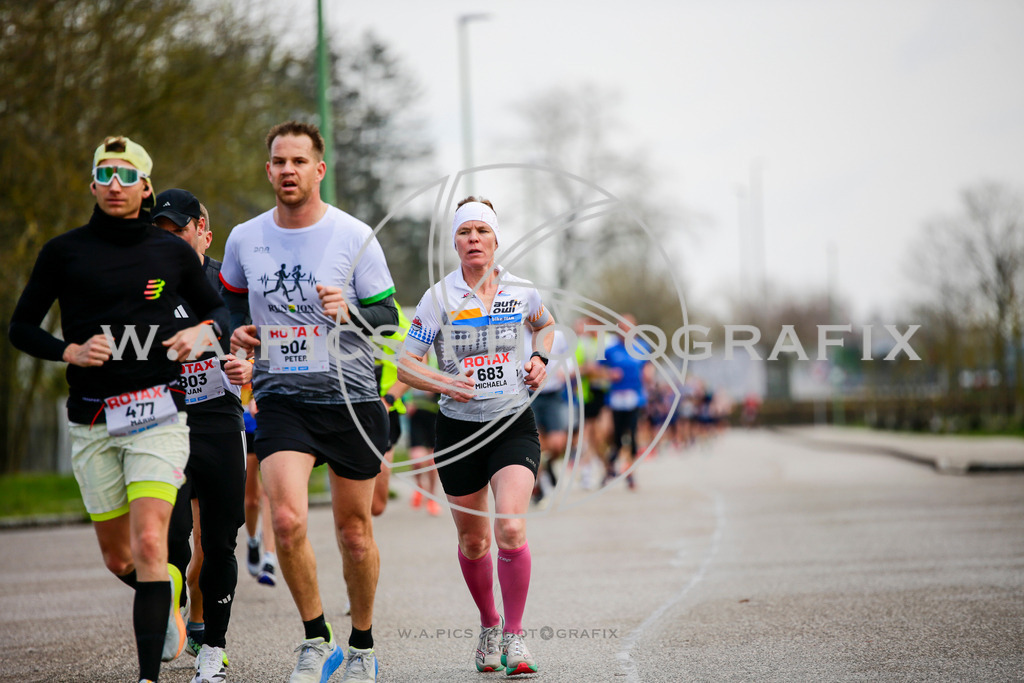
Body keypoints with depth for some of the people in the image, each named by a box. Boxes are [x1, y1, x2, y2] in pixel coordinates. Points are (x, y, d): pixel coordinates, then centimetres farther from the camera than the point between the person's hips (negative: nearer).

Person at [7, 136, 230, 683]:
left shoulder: (172, 252, 5)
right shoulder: (64, 252, 3)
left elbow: (218, 310, 18)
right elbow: (21, 327, 7)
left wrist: (203, 331, -4)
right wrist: (69, 351, -10)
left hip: (158, 416, -1)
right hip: (92, 423, 2)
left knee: (149, 544, -17)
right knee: (117, 558, 10)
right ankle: (167, 598, 44)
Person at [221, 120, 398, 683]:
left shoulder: (355, 236, -4)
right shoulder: (244, 239, 4)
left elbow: (389, 315, 0)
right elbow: (228, 302, 22)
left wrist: (349, 310, -20)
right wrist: (236, 332, 0)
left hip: (350, 398, -1)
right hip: (281, 399, 1)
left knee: (354, 533, 6)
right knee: (287, 519, -19)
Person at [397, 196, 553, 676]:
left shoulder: (521, 292, 1)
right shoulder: (438, 298, -5)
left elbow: (545, 324, 24)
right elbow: (405, 365, -4)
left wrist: (539, 359, 5)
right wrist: (446, 384, -21)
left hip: (514, 424, 0)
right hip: (459, 430, 1)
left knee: (510, 529, -19)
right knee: (472, 539, 10)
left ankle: (513, 638, -6)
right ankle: (488, 625, 35)